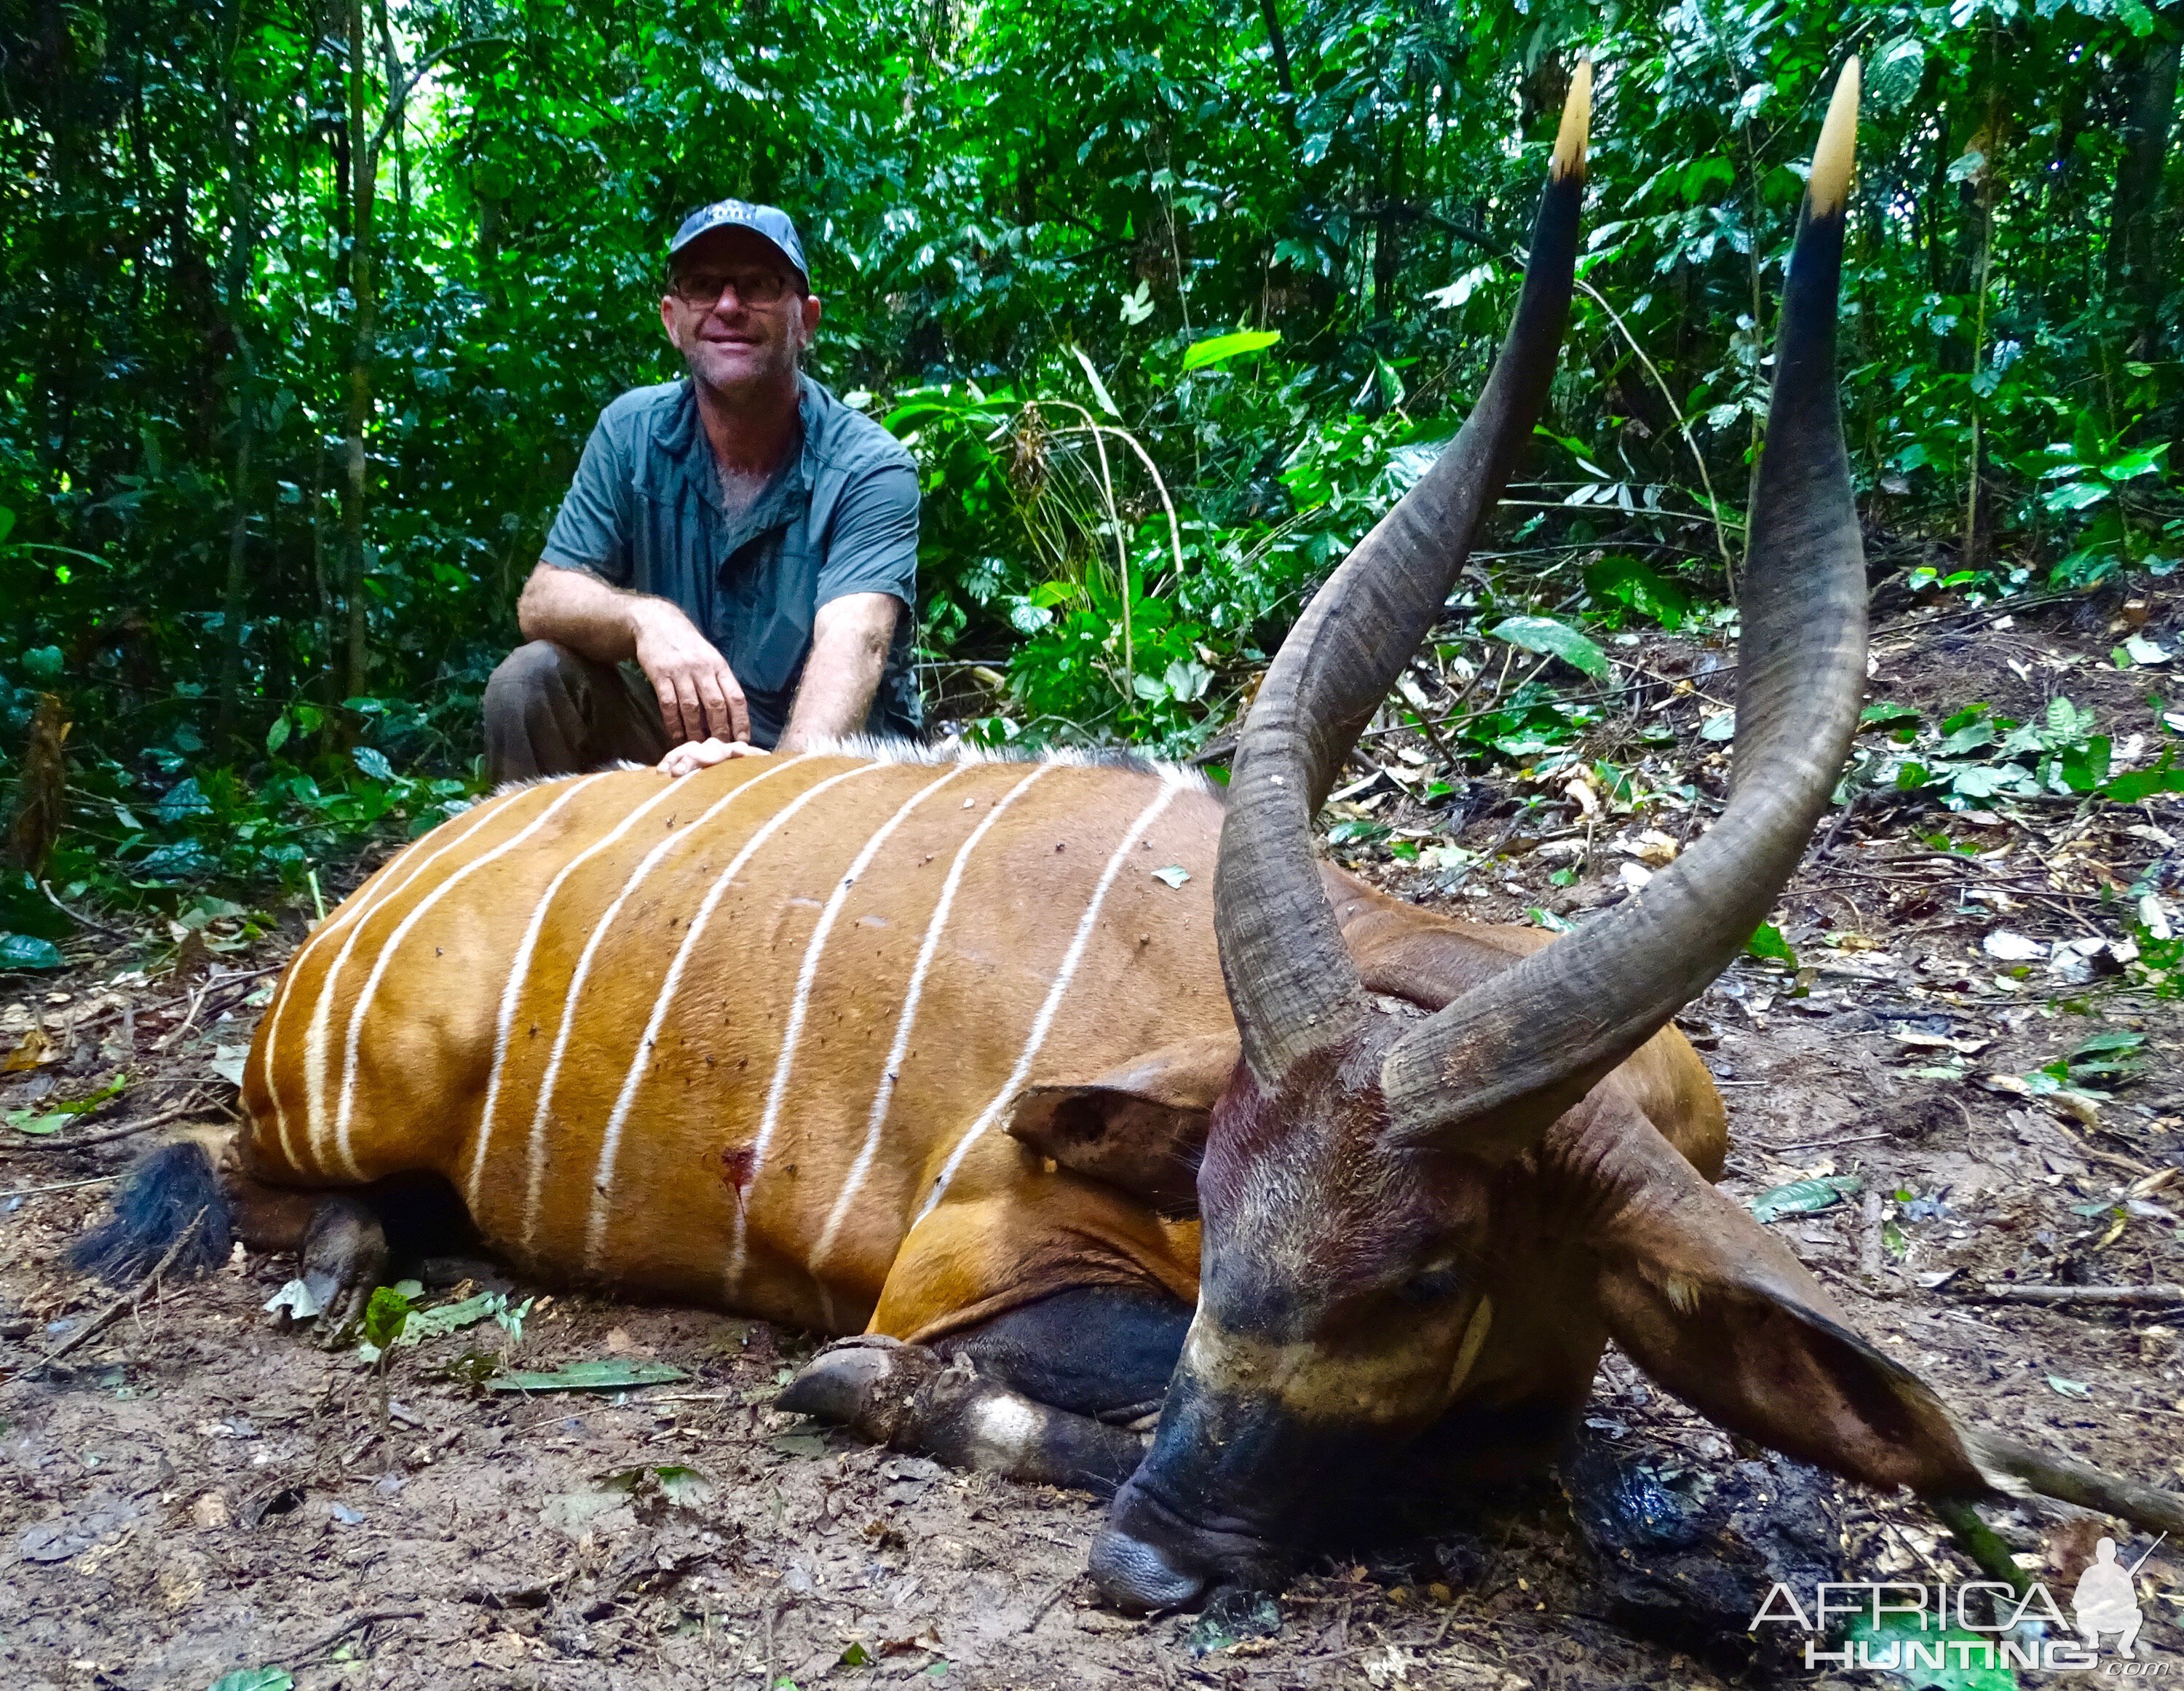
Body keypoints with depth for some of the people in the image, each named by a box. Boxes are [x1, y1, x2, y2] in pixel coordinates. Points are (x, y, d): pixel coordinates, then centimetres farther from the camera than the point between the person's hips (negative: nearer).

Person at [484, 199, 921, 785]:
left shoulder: (870, 468, -15)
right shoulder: (630, 432, -2)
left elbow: (853, 643, -31)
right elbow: (541, 602, -7)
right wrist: (644, 617, -32)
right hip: (681, 736, 4)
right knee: (532, 679, -18)